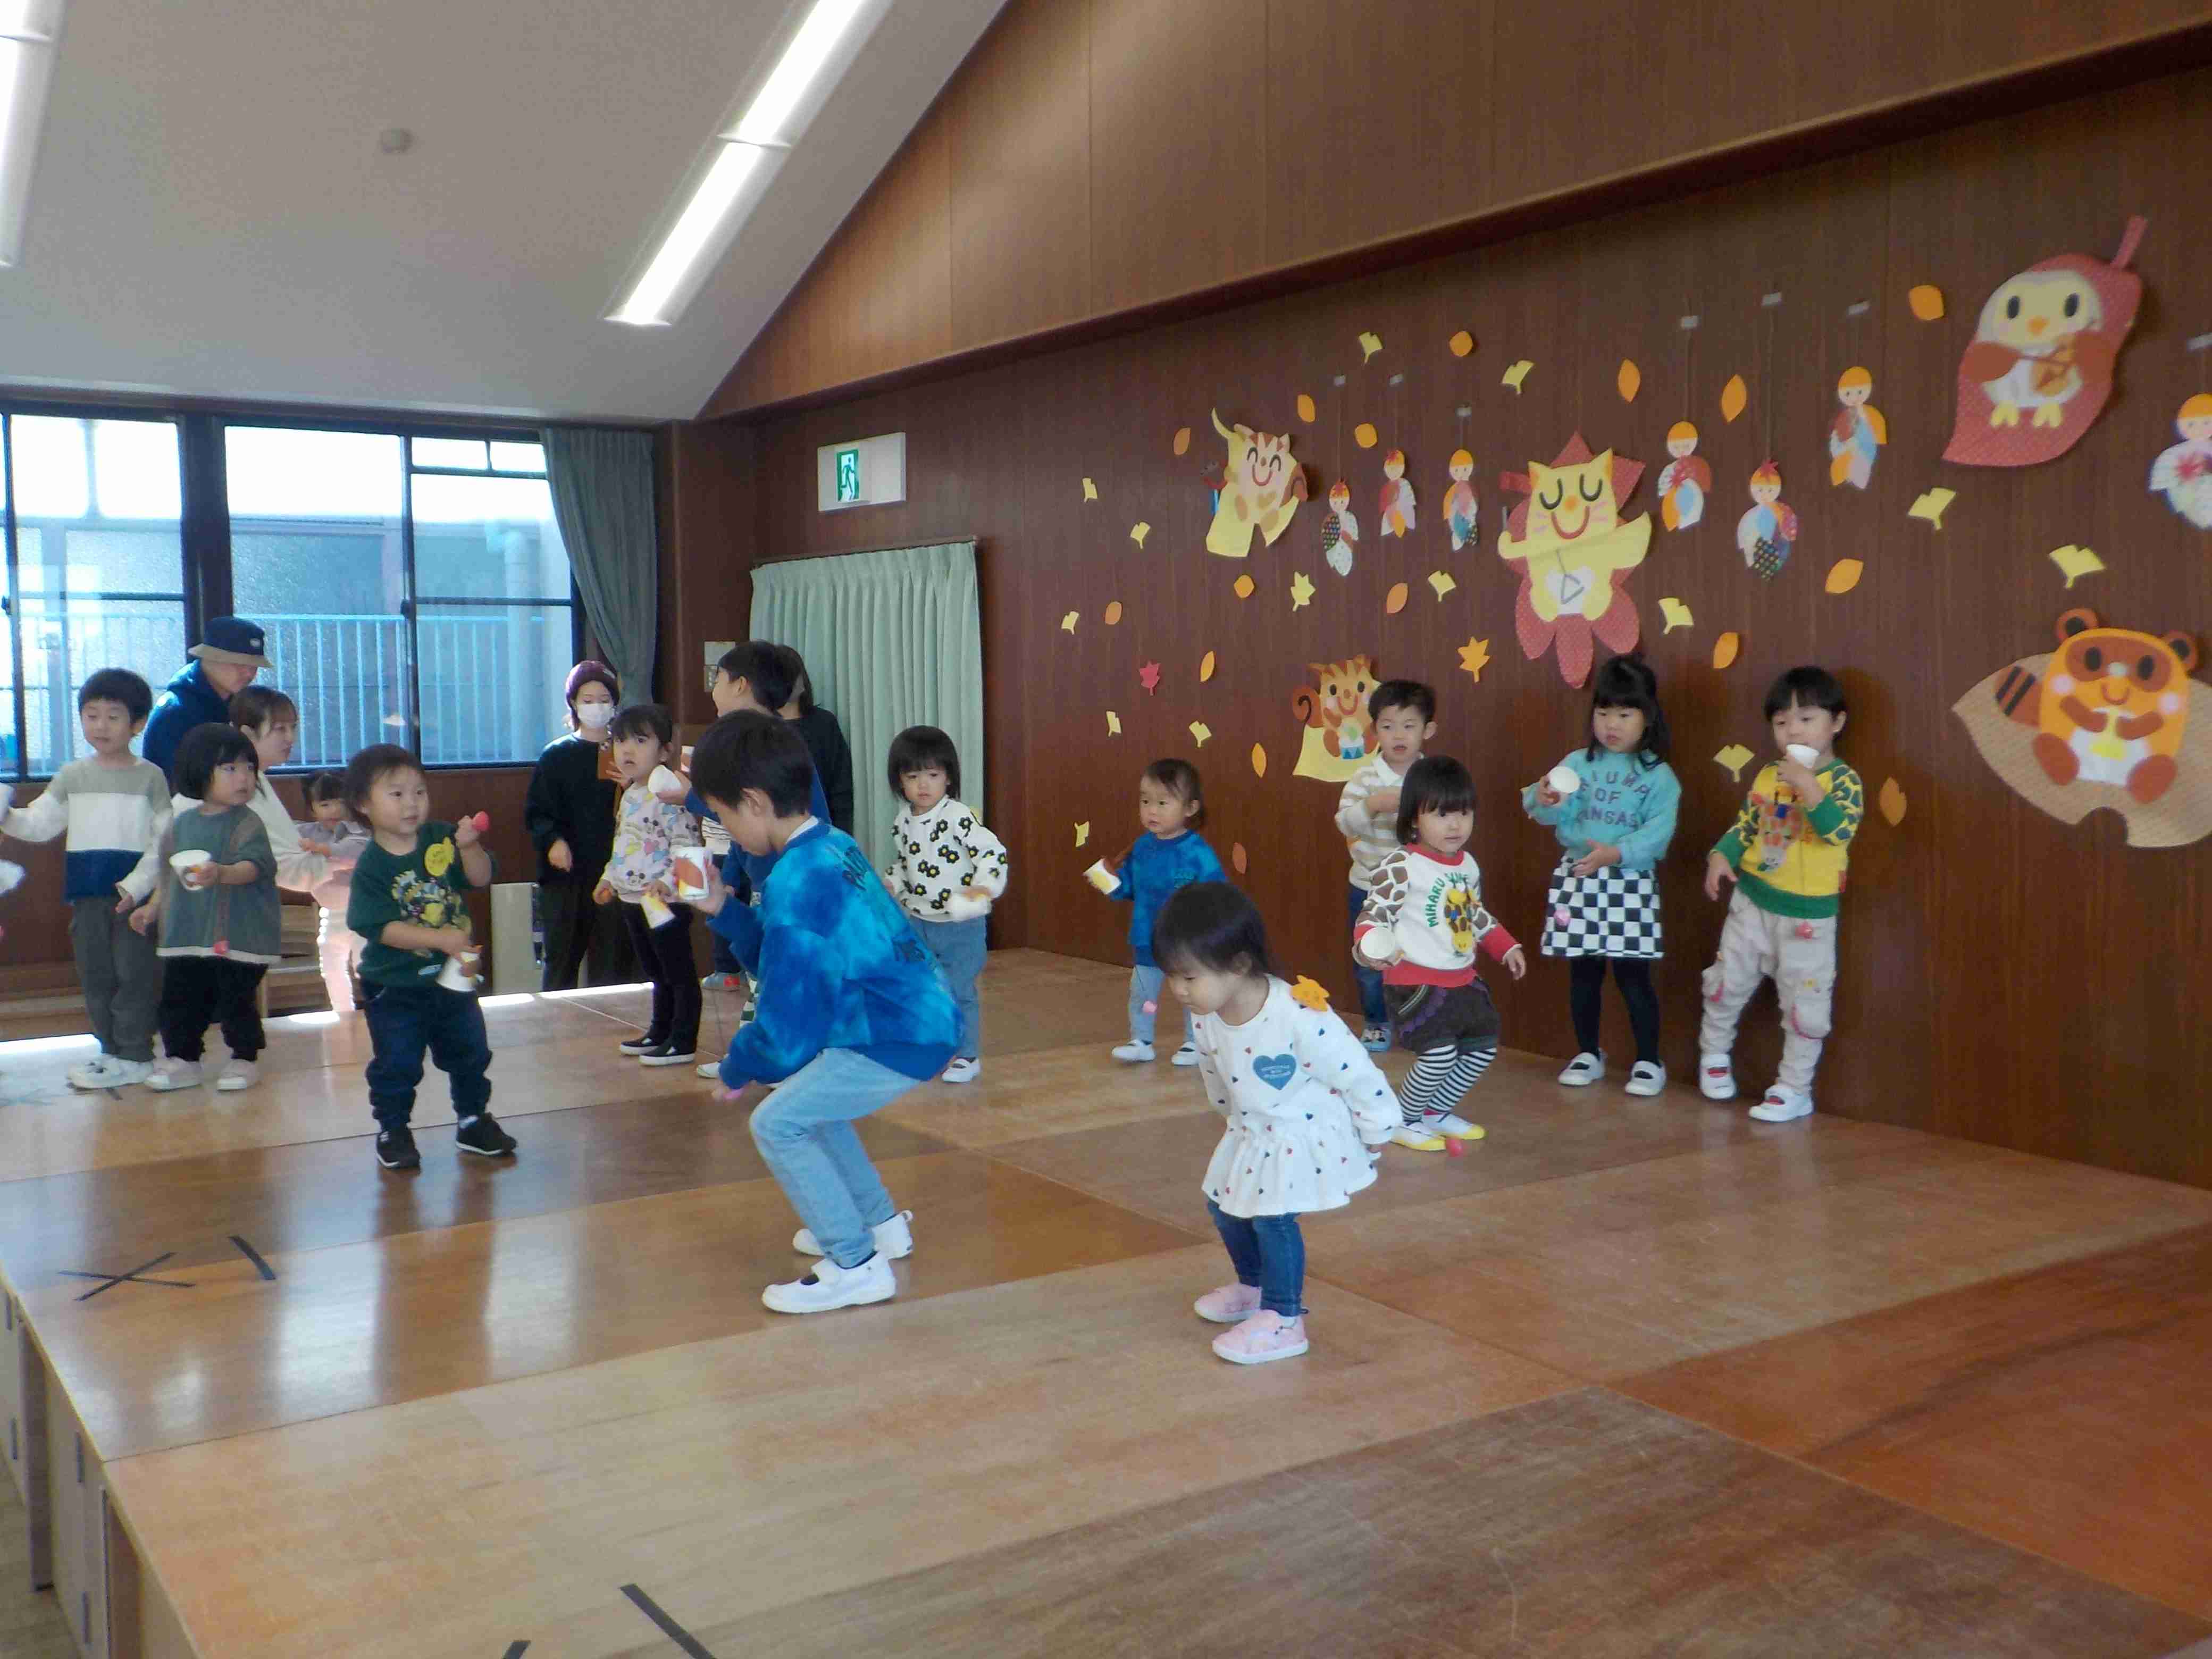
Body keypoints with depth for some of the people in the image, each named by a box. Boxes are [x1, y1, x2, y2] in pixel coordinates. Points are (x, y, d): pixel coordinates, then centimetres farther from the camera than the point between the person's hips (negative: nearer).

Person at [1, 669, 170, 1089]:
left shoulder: (150, 776, -1)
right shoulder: (72, 776, 11)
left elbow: (163, 841, -5)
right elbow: (39, 824, 6)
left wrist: (136, 885, -15)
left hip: (134, 892, -4)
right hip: (87, 892, 4)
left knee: (134, 972, -3)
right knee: (95, 974, 8)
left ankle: (134, 1056, 3)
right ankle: (111, 1050, 18)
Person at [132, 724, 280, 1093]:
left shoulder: (247, 823, -9)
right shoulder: (182, 823, 7)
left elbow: (253, 866, -25)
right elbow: (171, 875, 20)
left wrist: (222, 874, -42)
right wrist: (153, 907, 17)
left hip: (237, 935, -5)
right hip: (186, 934, 5)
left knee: (237, 1000, 0)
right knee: (179, 999, 10)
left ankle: (245, 1058, 16)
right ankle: (182, 1059, 24)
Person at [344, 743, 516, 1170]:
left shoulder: (442, 838, -3)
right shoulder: (371, 866, -15)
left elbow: (480, 879, -4)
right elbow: (381, 927, -22)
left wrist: (469, 847, -24)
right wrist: (439, 939, -30)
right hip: (395, 986, -4)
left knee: (470, 1052, 14)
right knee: (397, 1064, 3)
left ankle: (474, 1121, 31)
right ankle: (393, 1131, 20)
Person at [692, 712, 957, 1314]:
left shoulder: (792, 885, -21)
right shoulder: (834, 846, 7)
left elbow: (787, 1027, -16)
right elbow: (795, 961, 18)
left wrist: (736, 1071, 2)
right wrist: (724, 909, 12)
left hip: (900, 1041, -10)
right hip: (921, 1017, 10)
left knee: (778, 1123, -8)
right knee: (808, 1098, 24)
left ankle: (855, 1265, 1)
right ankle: (880, 1224, 36)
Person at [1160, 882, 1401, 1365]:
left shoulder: (1299, 1018, -36)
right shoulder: (1208, 1020, -12)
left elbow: (1357, 1074, -24)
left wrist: (1374, 1133, -13)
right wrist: (1233, 1116, 24)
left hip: (1307, 1135, -8)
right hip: (1251, 1133, 8)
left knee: (1273, 1216, -14)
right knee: (1224, 1205, 17)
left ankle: (1282, 1321, 4)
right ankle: (1254, 1286, 43)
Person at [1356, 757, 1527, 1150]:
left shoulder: (1468, 865, 8)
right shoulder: (1401, 866, -16)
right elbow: (1375, 914, -19)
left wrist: (1506, 948, 21)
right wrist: (1372, 945, -37)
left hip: (1463, 980, 8)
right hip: (1414, 982, -8)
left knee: (1483, 1047, 13)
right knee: (1440, 1052, -17)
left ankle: (1437, 1112, 33)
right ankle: (1402, 1120, 7)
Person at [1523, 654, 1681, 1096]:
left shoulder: (1657, 775, -3)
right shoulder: (1577, 764, 6)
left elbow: (1659, 830, -13)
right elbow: (1556, 816, -3)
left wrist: (1617, 853, -27)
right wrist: (1543, 802, -26)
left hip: (1630, 884, -3)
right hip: (1578, 881, 3)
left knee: (1633, 976, 0)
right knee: (1583, 973, 11)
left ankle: (1649, 1061, 12)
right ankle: (1588, 1054, 25)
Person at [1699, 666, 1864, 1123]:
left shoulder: (1843, 779, -12)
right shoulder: (1768, 775, 3)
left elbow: (1840, 829, -28)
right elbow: (1745, 827, 10)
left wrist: (1809, 788, -37)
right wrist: (1721, 857, -8)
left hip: (1808, 914, -4)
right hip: (1752, 902, 4)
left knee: (1803, 1004, 4)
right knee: (1727, 982, 13)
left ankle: (1795, 1089, 16)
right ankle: (1714, 1052, 37)